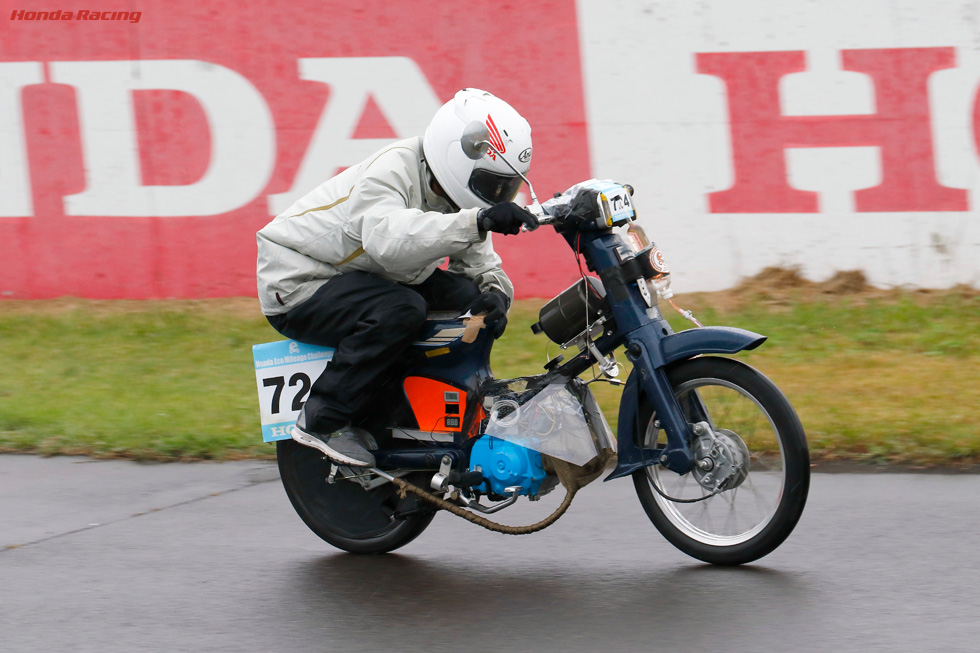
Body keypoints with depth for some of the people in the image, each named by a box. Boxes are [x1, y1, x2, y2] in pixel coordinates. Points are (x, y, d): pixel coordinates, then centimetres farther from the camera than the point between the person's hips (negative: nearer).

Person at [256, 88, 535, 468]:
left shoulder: (463, 202, 2)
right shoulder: (393, 169, -26)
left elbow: (481, 265, 3)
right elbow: (389, 240, -45)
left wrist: (494, 294, -21)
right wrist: (478, 221, -52)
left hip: (369, 280, 9)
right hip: (299, 286, -9)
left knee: (471, 298, -3)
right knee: (400, 309, -32)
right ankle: (320, 420, -21)